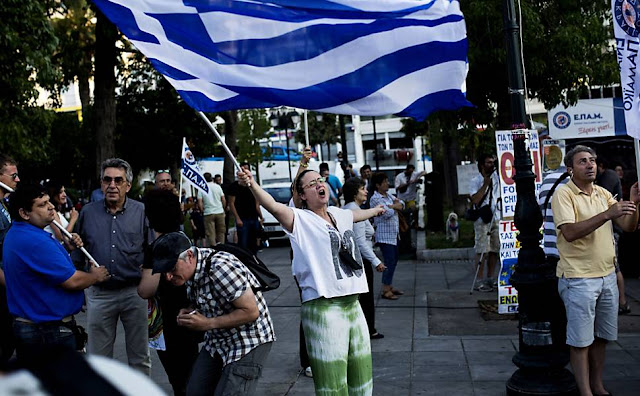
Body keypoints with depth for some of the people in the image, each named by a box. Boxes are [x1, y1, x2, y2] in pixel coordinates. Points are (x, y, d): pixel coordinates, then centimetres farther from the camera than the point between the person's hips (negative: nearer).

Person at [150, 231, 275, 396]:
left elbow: (251, 312, -25)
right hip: (217, 340, 8)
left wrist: (208, 323, -23)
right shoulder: (190, 270, -1)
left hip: (249, 341, -8)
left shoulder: (220, 267, -27)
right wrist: (188, 312, -4)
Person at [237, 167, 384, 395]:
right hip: (323, 308, -7)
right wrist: (252, 185, -43)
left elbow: (357, 214, 39)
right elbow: (273, 206, -25)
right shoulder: (300, 219, -5)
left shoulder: (339, 215, 15)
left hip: (353, 304, 7)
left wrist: (375, 210, 59)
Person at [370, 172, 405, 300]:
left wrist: (392, 206, -15)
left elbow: (401, 205, 5)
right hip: (384, 235, -9)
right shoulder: (375, 199, -15)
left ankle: (390, 286, 27)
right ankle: (386, 291, -5)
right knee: (390, 261, -10)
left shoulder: (389, 195, 13)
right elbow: (388, 213, -24)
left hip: (393, 234, 9)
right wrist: (395, 206, -5)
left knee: (394, 260, 16)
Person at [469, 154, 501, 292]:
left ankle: (490, 278, 15)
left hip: (496, 218, 6)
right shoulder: (475, 181, -5)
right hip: (482, 220, -6)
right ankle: (479, 281, -5)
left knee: (495, 250, 7)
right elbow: (475, 200, -15)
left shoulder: (496, 176, 12)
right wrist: (485, 184, -16)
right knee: (482, 251, -8)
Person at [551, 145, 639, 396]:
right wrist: (606, 214, -29)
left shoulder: (604, 194, 10)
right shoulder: (563, 194, -10)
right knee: (581, 339, 1)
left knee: (601, 336, 15)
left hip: (607, 275, 7)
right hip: (578, 278, -7)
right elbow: (570, 232, -23)